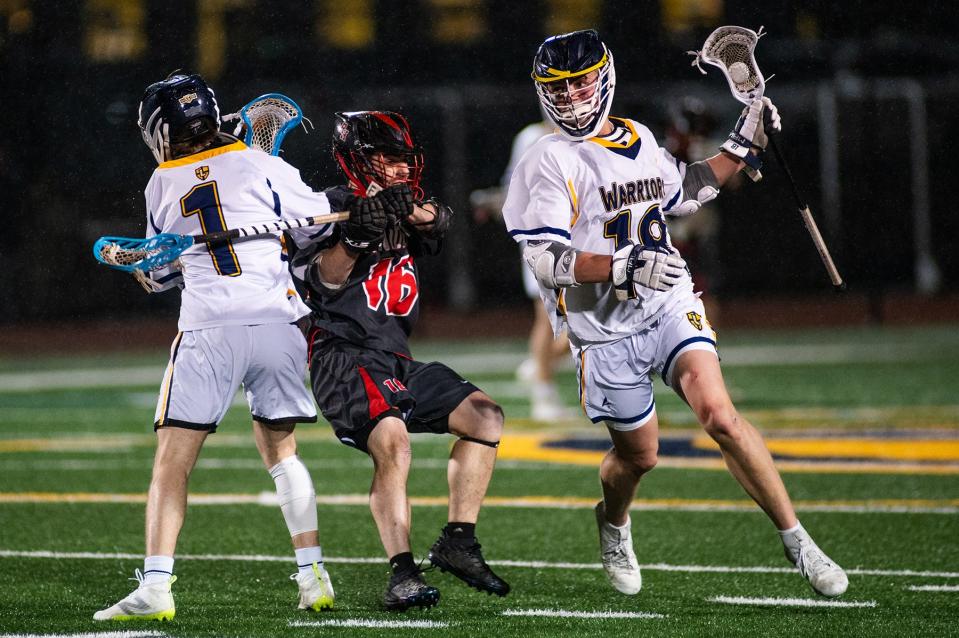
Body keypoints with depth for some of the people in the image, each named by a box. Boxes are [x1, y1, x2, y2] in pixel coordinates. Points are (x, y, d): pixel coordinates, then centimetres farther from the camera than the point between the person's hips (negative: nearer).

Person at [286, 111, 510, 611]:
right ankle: (402, 575, -31)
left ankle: (457, 542, 5)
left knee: (485, 418, 1)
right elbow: (321, 280, -16)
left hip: (395, 360, 8)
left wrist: (417, 213, -26)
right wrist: (355, 234, -31)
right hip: (344, 356, -8)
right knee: (391, 440, -29)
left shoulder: (400, 211, 17)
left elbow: (434, 222, -4)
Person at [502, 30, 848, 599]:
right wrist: (624, 266, -31)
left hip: (670, 305, 3)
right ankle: (614, 524, 45)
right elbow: (544, 261, -19)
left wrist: (742, 147, 22)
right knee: (638, 454, 9)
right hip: (606, 330, -3)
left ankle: (797, 541, -14)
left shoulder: (637, 139, 10)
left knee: (720, 416, -17)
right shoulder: (550, 162, -10)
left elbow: (682, 194, 29)